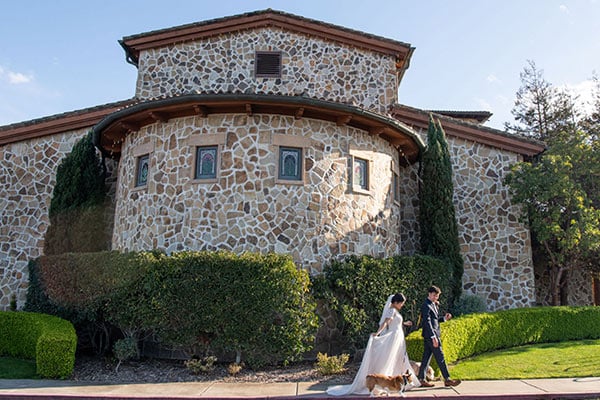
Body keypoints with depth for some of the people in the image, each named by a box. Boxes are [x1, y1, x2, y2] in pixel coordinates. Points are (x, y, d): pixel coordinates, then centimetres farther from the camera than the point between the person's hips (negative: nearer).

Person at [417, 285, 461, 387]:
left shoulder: (433, 305, 16)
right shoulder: (426, 306, -15)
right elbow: (427, 322, -20)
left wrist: (444, 318, 5)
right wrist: (433, 337, -23)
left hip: (429, 336, 9)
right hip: (431, 335, -9)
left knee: (426, 357, 10)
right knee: (440, 357, -2)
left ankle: (421, 379, 14)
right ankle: (447, 379, 5)